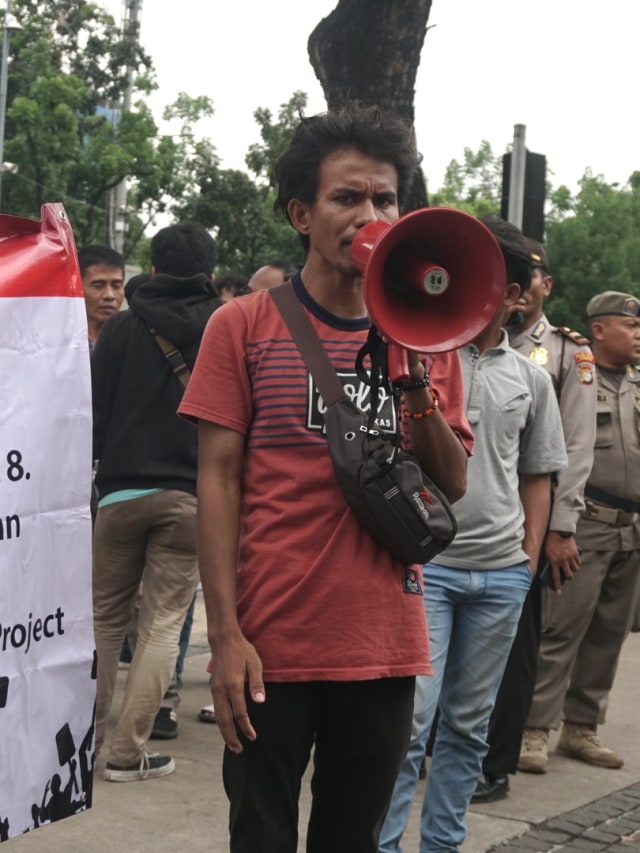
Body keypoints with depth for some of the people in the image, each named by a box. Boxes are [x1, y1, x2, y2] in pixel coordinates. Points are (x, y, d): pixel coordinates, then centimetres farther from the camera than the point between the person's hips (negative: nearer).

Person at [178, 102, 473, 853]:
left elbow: (453, 483, 7)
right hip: (272, 644, -3)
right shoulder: (243, 326, -3)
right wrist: (225, 634, -12)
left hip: (385, 645, 3)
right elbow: (217, 481, -6)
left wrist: (417, 385, -11)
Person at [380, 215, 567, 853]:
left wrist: (529, 556, 8)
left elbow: (536, 476, 15)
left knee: (468, 725, 12)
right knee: (409, 719, -9)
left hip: (501, 573, 4)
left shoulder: (530, 380, 9)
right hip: (422, 562, -4)